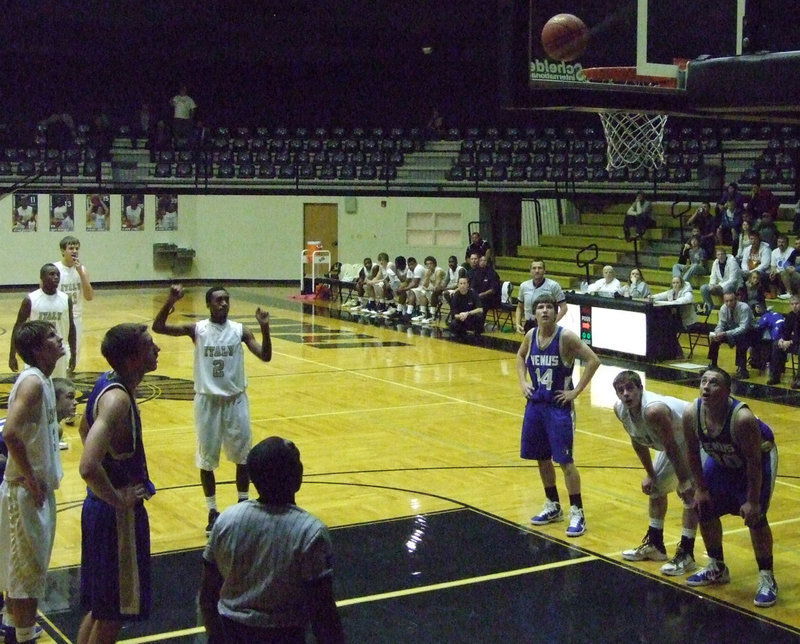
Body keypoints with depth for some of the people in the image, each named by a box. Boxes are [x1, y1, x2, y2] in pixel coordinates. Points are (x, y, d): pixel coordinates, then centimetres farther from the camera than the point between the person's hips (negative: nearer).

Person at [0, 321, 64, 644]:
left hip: (40, 487, 9)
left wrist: (41, 479, 12)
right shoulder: (32, 381, -20)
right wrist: (31, 480, -22)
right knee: (28, 569, 0)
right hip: (28, 491, -9)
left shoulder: (42, 379, 8)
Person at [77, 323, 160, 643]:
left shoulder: (108, 382, 3)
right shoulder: (117, 400, -26)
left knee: (99, 607, 21)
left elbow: (85, 429, 23)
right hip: (117, 516, -9)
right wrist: (117, 500, -21)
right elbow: (88, 468, -38)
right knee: (113, 613, 5)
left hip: (101, 509, 9)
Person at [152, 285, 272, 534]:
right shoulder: (197, 329, -6)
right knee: (207, 458, 7)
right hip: (208, 401, -1)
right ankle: (212, 511, 21)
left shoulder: (240, 330, -3)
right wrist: (171, 301, -30)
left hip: (236, 400, 1)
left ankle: (243, 505, 26)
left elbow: (265, 356, -11)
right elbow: (158, 327, -16)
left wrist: (265, 328, -25)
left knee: (243, 455, 9)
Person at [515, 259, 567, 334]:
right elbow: (520, 307, 18)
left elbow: (563, 308, -6)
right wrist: (517, 324, 4)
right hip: (529, 326, 4)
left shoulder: (553, 286, -8)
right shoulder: (524, 286, 6)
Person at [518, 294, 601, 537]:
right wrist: (523, 382, 8)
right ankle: (553, 507, 29)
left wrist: (576, 391, -17)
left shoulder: (565, 337, -15)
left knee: (565, 460, -6)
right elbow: (520, 356, 23)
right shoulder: (531, 335, 2)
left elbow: (593, 360, -17)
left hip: (559, 406, -6)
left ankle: (577, 513, 3)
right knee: (542, 458, 13)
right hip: (535, 403, 6)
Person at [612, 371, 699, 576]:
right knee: (655, 488, 17)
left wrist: (684, 482, -25)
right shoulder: (620, 409, -16)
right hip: (672, 441, 9)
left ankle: (686, 555, -6)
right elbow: (638, 442, 1)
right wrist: (650, 475, 5)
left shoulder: (653, 410, -41)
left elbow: (672, 448, -32)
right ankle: (654, 545, 31)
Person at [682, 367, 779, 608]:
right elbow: (692, 451, -8)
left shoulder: (742, 418, -40)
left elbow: (753, 462, -30)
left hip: (760, 455, -6)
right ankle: (717, 568, 25)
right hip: (722, 460, 6)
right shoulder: (691, 414, -26)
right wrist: (700, 488, -4)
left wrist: (753, 501, -25)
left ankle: (767, 579, 1)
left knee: (755, 517, -15)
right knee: (704, 509, 5)